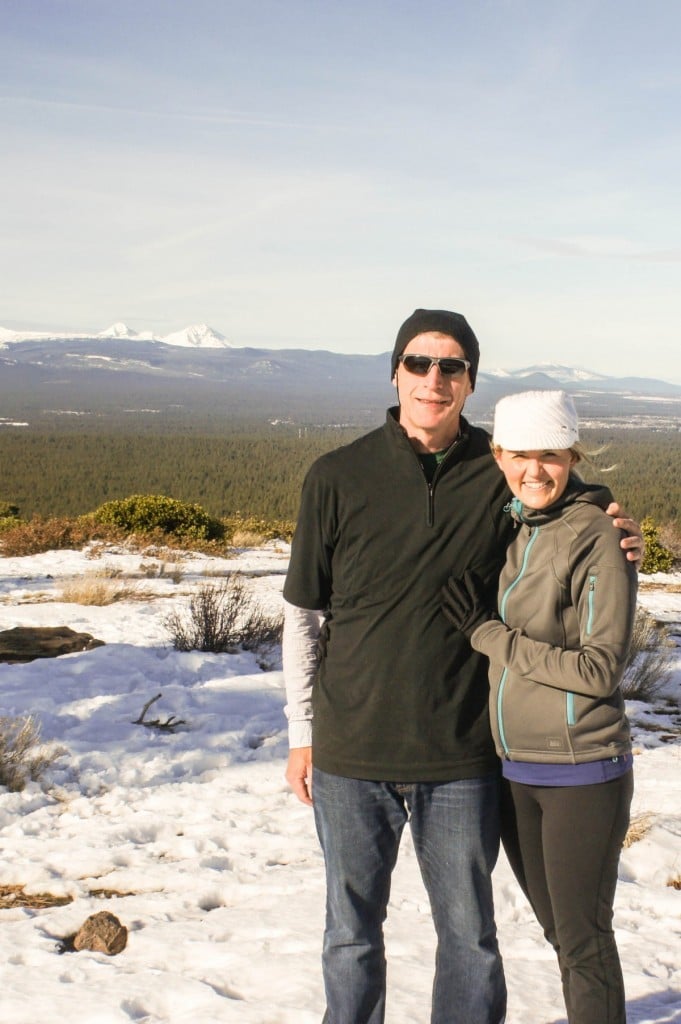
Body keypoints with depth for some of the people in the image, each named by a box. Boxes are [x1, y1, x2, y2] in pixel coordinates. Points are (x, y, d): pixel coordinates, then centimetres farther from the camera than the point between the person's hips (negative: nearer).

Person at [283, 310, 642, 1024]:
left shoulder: (501, 476, -1)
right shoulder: (337, 478, -3)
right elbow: (303, 614, 4)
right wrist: (301, 732, 4)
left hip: (460, 758, 0)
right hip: (350, 754, 0)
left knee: (468, 932, 13)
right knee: (352, 930, 15)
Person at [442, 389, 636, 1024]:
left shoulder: (598, 539, -13)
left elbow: (600, 668, -17)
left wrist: (488, 634, -16)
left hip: (581, 773, -6)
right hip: (511, 770, 6)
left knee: (583, 939, 4)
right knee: (558, 929, 18)